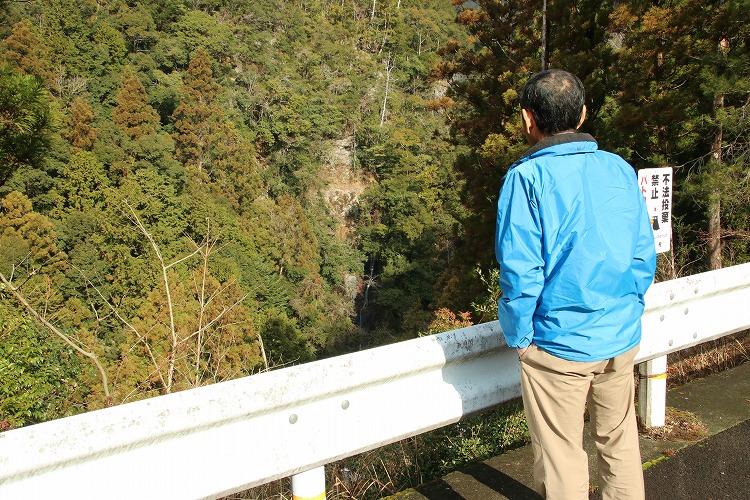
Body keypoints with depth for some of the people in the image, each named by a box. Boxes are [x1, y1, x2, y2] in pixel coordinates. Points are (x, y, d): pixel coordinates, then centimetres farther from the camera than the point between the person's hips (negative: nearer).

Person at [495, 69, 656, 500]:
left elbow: (520, 271, -17)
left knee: (562, 460, 11)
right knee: (621, 445, 21)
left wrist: (518, 336, -3)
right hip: (622, 338, 5)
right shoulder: (621, 170, 2)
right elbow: (645, 257, 6)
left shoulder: (527, 177, -14)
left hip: (558, 345, -5)